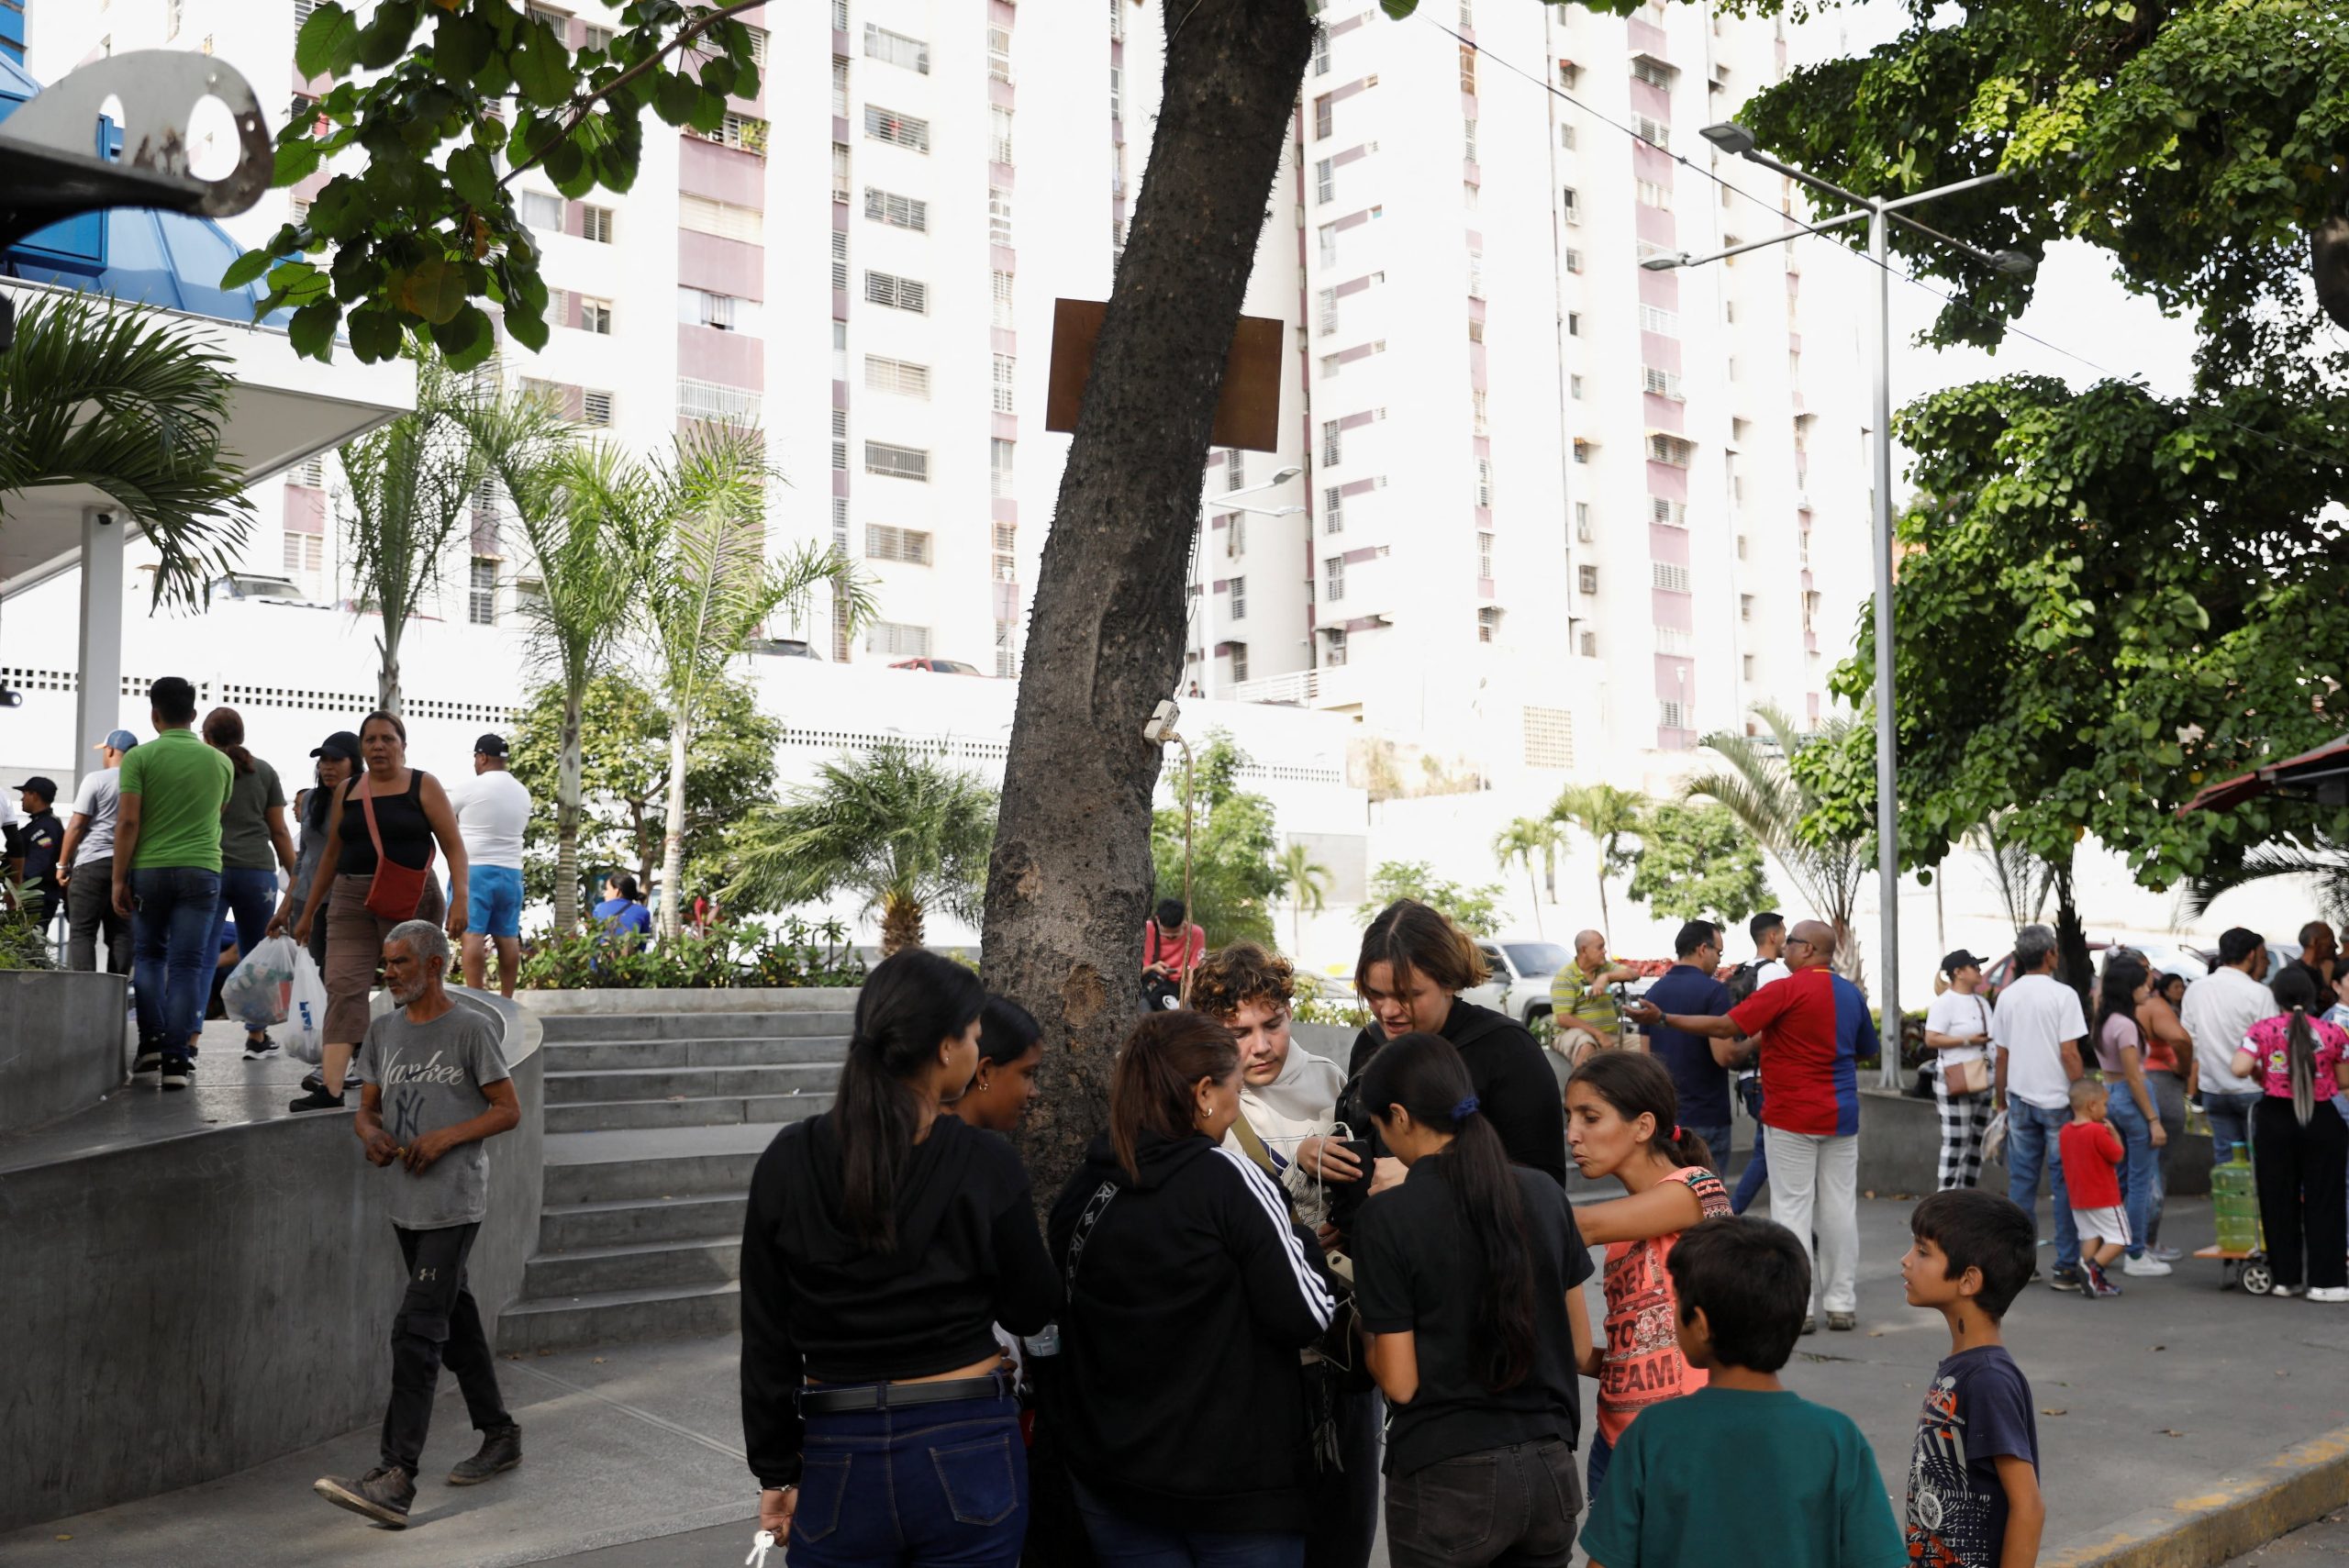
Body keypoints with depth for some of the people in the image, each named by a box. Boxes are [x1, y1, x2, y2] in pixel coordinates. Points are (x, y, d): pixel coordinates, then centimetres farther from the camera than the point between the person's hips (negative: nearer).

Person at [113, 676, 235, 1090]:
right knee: (187, 964, 0)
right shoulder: (220, 761, 6)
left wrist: (119, 878, -4)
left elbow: (128, 822, -8)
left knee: (148, 955, 17)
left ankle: (151, 1042, 9)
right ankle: (176, 1059, -4)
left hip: (149, 869, -1)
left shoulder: (140, 757, -3)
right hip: (201, 869, 1)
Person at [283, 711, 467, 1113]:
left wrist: (459, 899, -15)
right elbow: (331, 853, 20)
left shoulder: (423, 785, 1)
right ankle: (330, 1087, -15)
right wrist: (309, 911, 20)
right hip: (351, 900, 3)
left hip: (410, 901, -3)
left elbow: (453, 845, -3)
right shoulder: (347, 792, 12)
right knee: (343, 987, -9)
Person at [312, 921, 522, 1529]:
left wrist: (446, 1137, -18)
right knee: (455, 1323, 16)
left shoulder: (471, 1028, -6)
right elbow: (366, 1109, 17)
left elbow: (508, 1111, -5)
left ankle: (395, 1481, -17)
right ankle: (499, 1437, 29)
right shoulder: (384, 1030, 13)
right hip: (407, 1205, 7)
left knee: (415, 1332, -14)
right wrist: (372, 1136, -5)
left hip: (454, 1205, -7)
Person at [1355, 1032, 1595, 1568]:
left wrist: (1364, 1334, 7)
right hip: (1549, 1470, 4)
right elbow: (1579, 1345, 8)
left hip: (1448, 1481, -4)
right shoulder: (1544, 1192, 1)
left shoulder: (1387, 1216, -13)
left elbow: (1400, 1382, -12)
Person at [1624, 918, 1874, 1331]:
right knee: (1840, 1208, 9)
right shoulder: (1852, 994, 7)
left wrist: (1663, 1018, -14)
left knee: (1792, 1208, 0)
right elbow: (1866, 1049, 20)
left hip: (1792, 1116, -6)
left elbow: (1725, 1027, -18)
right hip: (1841, 1117, 6)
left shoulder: (1787, 990, -14)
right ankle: (1842, 1304, 13)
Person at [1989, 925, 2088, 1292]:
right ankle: (2067, 1266, 1)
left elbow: (2001, 1056, 9)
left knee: (2020, 1182, 8)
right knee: (2065, 1183, 1)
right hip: (2057, 1100, -4)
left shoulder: (2007, 997, 6)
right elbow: (2069, 1054, -12)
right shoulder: (2063, 995, -9)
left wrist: (2002, 1101, 17)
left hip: (2020, 1100, 4)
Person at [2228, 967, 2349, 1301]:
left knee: (2279, 1199, 10)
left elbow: (2240, 1068, -17)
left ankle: (2285, 1276, 15)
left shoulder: (2262, 1029, -7)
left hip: (2275, 1120, 1)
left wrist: (2260, 1075, 4)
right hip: (2322, 1122, 0)